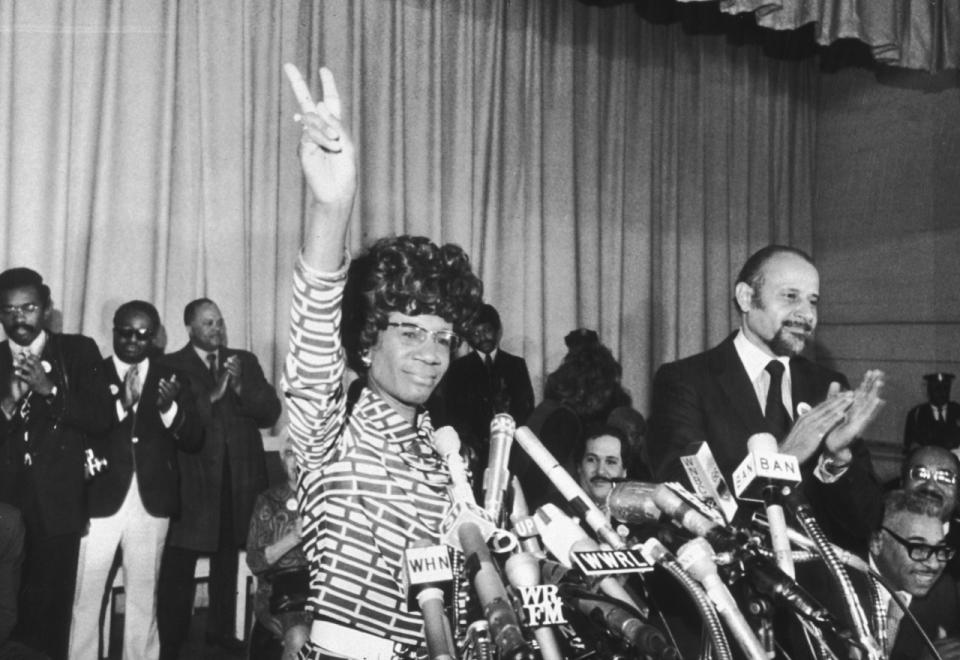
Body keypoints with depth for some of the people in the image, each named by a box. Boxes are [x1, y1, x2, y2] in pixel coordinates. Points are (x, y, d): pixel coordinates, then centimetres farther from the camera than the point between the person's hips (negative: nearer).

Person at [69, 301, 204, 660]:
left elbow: (194, 440, 1)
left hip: (151, 504, 2)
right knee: (86, 596, 3)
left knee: (143, 596, 11)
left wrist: (170, 408, -16)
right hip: (100, 500, -1)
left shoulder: (170, 379, 8)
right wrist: (121, 403, -21)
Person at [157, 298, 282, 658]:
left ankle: (221, 629, 28)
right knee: (178, 566, -2)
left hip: (239, 479, 4)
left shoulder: (245, 361, 10)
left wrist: (241, 386, -13)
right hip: (190, 480, -3)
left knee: (228, 558, 14)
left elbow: (271, 413, 2)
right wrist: (210, 396, -21)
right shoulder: (170, 366, 0)